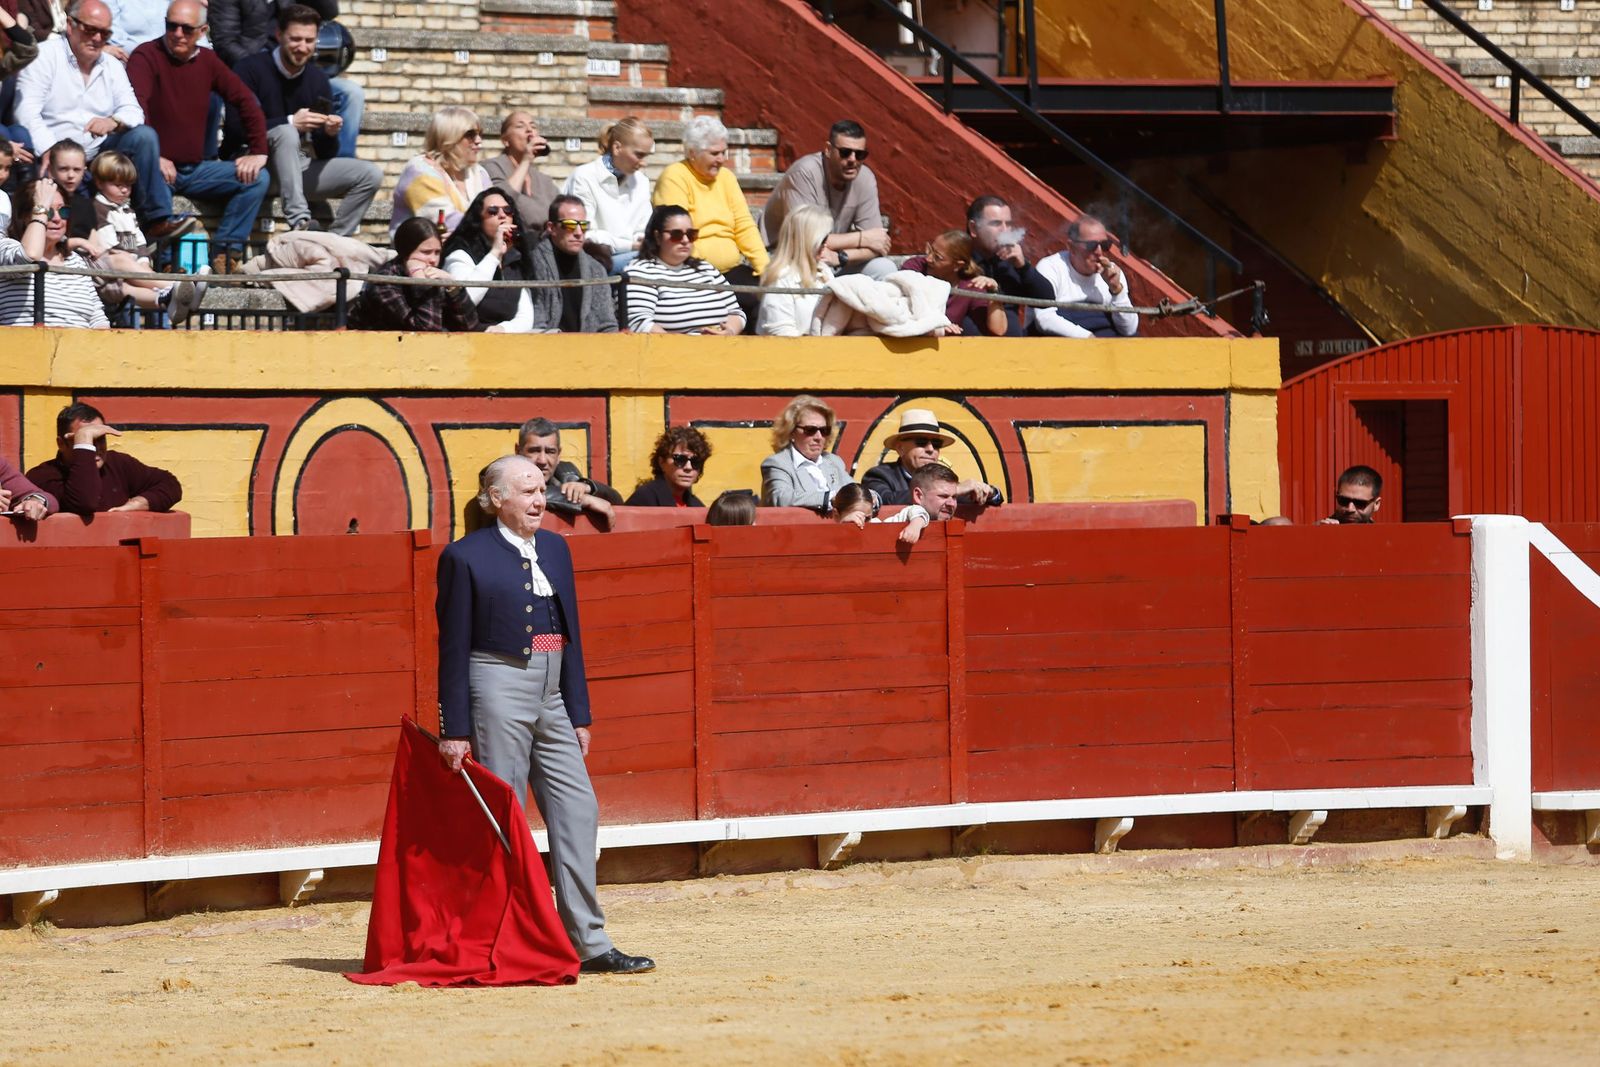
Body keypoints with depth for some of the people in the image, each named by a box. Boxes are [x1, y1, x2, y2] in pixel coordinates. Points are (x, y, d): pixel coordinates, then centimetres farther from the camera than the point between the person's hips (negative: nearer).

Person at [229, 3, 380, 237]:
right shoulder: (250, 69, -8)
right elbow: (236, 129, -21)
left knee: (370, 174, -10)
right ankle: (299, 221, -43)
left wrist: (330, 134, -15)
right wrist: (290, 122, -28)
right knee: (286, 133, -35)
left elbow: (325, 153, 9)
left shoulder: (318, 80, 8)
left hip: (299, 169, 6)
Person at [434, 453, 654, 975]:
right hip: (498, 691, -6)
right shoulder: (467, 557, -4)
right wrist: (454, 730, -8)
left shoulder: (555, 549, 13)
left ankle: (590, 944, 4)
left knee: (579, 812, 1)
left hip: (552, 696, 6)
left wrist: (580, 713, 12)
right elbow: (453, 648, -4)